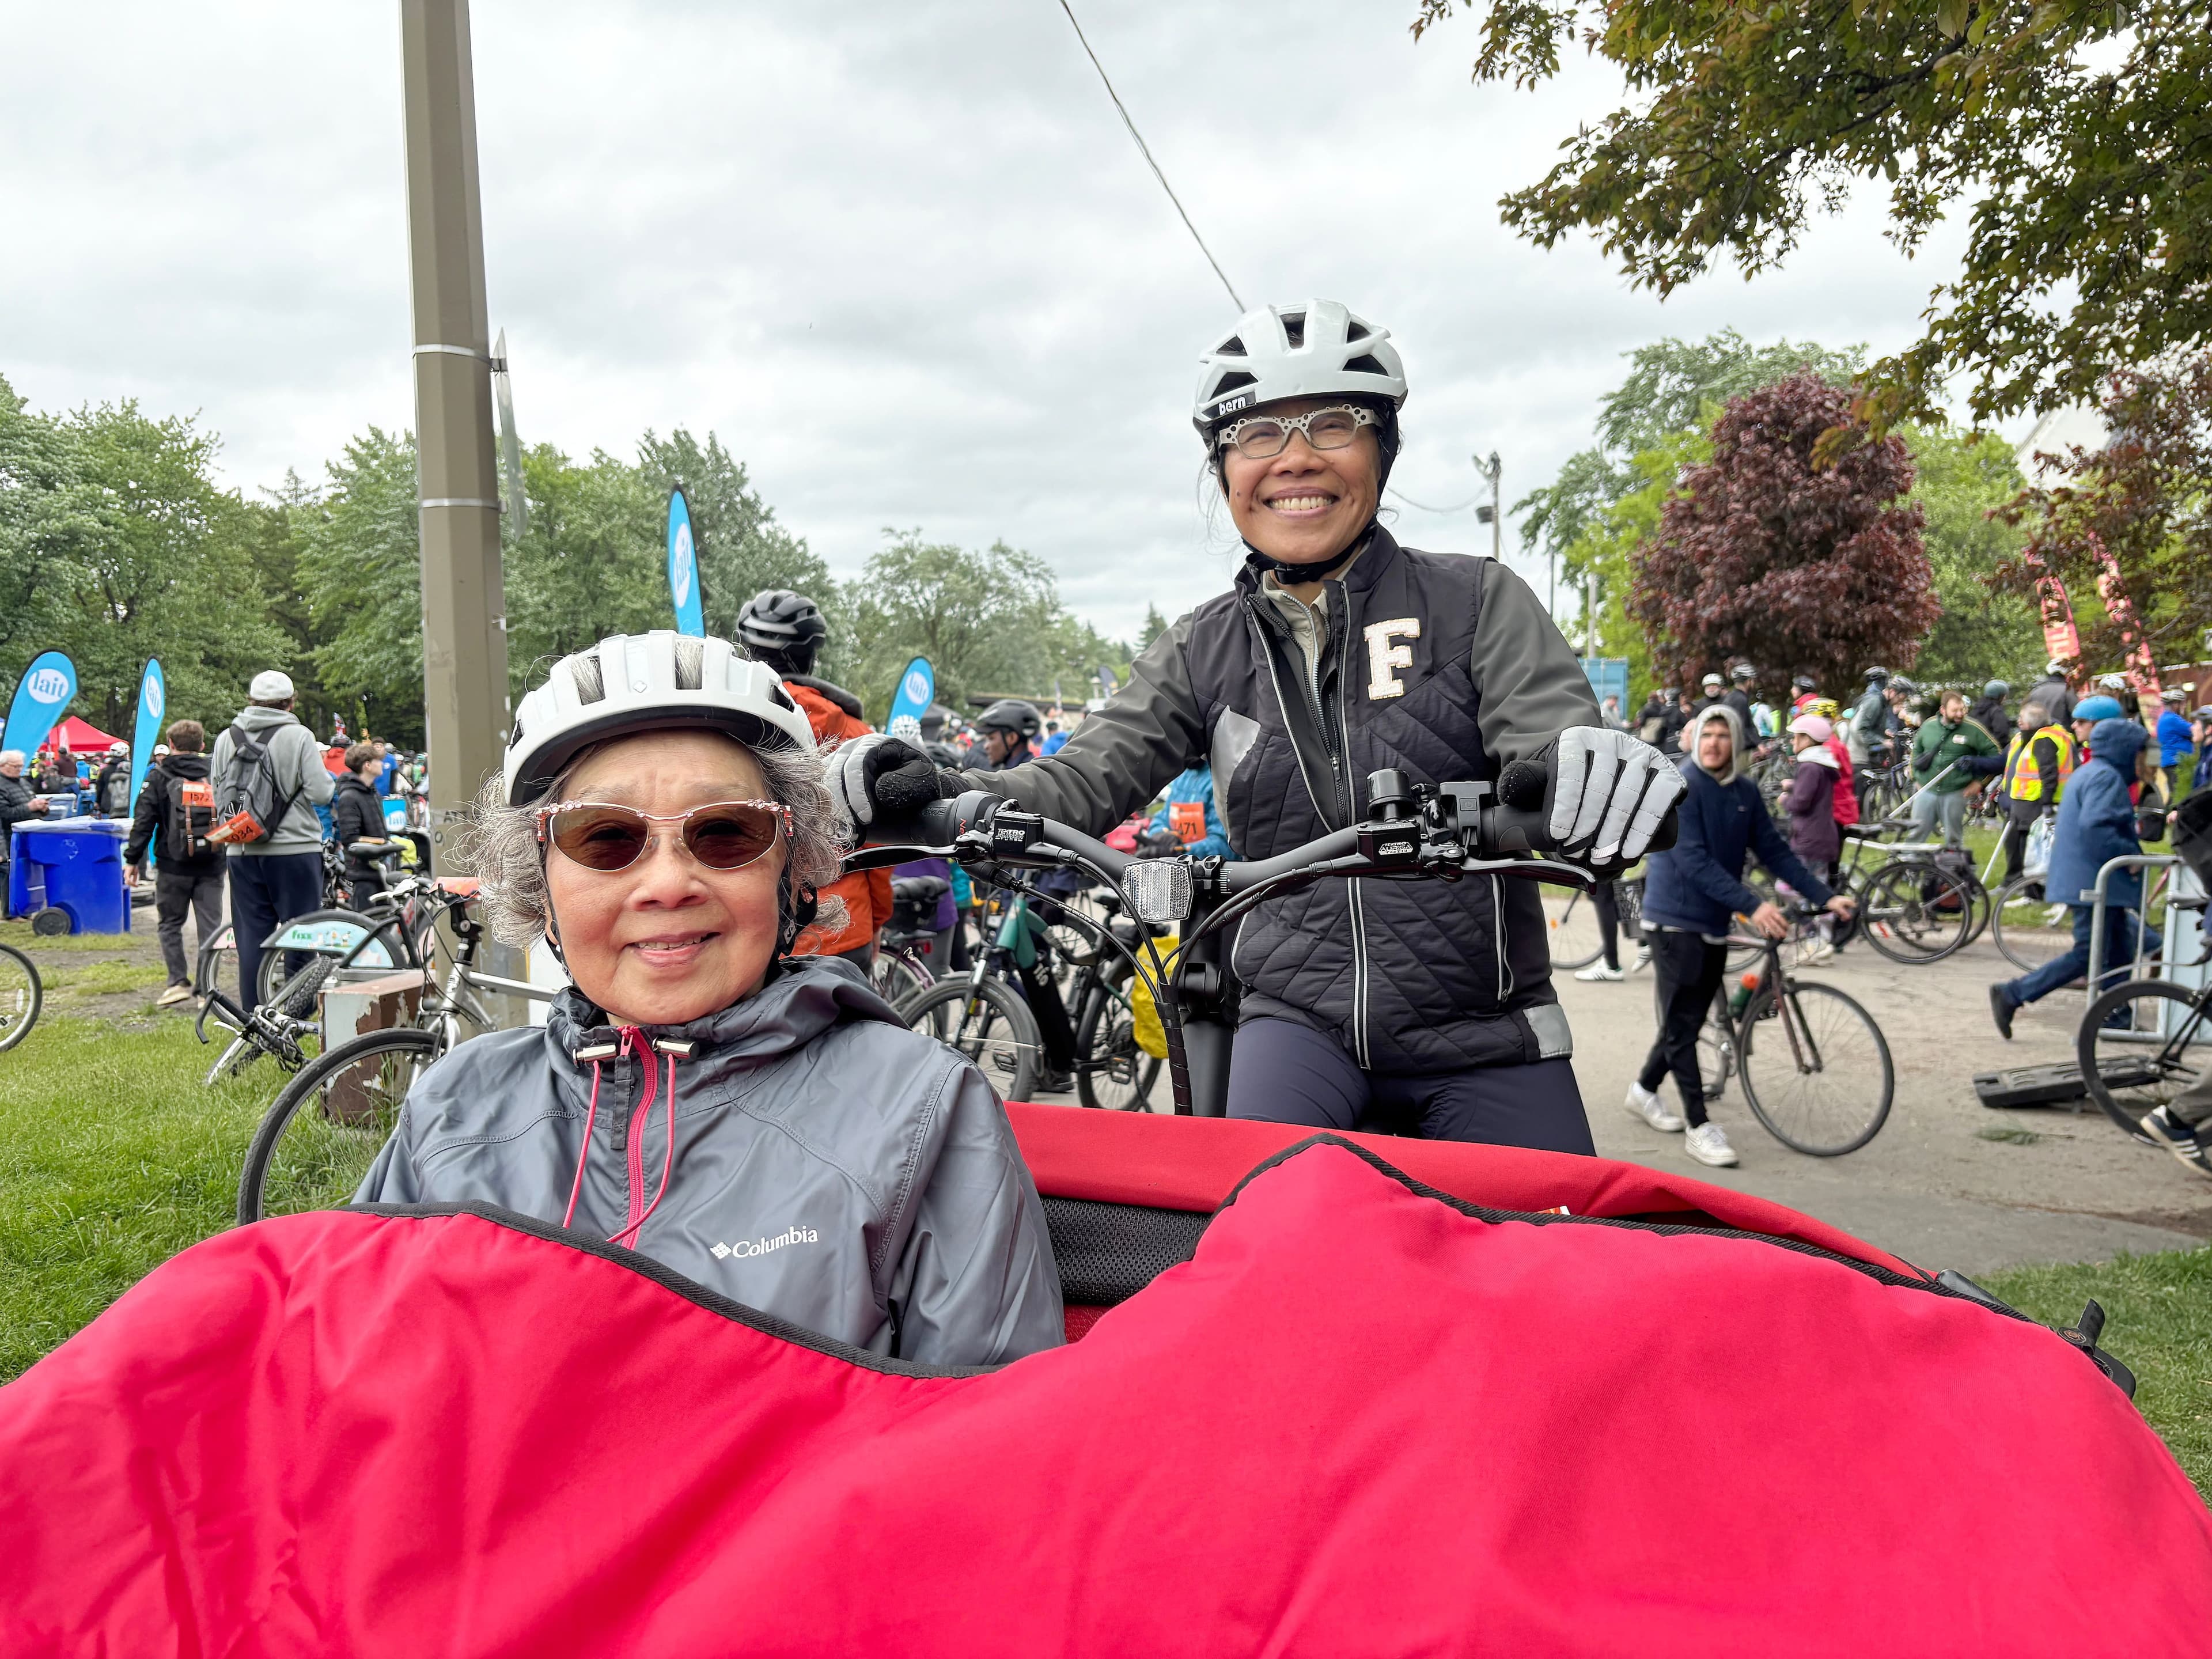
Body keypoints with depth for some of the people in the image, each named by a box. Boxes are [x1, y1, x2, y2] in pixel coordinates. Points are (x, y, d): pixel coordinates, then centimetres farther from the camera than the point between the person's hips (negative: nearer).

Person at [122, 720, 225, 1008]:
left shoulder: (159, 776, -1)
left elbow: (143, 820, -4)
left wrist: (132, 859, 1)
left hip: (174, 865, -2)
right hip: (211, 865, 2)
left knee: (170, 924, 11)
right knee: (209, 926, 4)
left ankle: (178, 981, 1)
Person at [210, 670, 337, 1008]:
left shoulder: (226, 738, 6)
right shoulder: (298, 736, -7)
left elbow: (216, 793, 9)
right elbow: (319, 791, -12)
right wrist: (328, 778, 9)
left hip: (241, 851, 4)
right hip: (294, 849, -4)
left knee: (252, 934, 8)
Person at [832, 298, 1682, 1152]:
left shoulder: (1478, 601, -2)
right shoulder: (1203, 649, 6)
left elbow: (1554, 750, -14)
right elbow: (1087, 778, -2)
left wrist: (1597, 772, -40)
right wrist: (935, 792, -22)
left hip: (1484, 1040, 0)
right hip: (1300, 1021, 0)